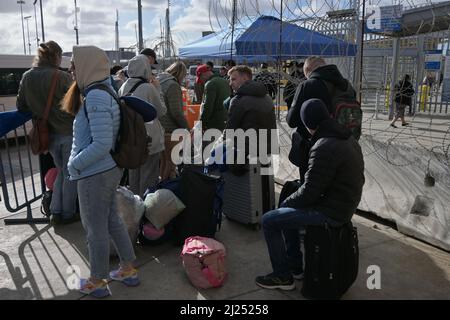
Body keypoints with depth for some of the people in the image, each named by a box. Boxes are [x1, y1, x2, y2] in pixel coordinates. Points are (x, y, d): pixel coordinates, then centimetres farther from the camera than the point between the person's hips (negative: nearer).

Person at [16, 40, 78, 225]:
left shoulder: (27, 77, 1)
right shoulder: (62, 77, -16)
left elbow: (21, 106, 7)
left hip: (48, 134, 5)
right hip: (68, 132, -5)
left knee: (61, 171, 21)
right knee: (70, 174, 9)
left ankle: (56, 211, 22)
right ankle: (68, 213, 19)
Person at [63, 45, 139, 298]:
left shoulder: (95, 97, -21)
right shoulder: (105, 92, 7)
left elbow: (102, 144, -25)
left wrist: (74, 165, -13)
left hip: (95, 174, -9)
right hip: (109, 170, 9)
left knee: (96, 229, 7)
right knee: (112, 220, 20)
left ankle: (97, 283, 27)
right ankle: (129, 270, 34)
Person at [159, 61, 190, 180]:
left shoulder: (158, 82, 9)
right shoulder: (173, 85, -16)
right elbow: (176, 112, -21)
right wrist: (187, 128, -10)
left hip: (159, 129, 8)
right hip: (170, 130, -8)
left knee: (163, 160, 20)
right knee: (171, 163, 3)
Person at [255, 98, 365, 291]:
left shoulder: (324, 148, -25)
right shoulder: (347, 138, 6)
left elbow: (309, 192, -23)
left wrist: (286, 202, -2)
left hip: (331, 213, -10)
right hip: (343, 205, 10)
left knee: (269, 221, -2)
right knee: (287, 212, 25)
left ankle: (283, 277, 12)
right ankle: (295, 267, 32)